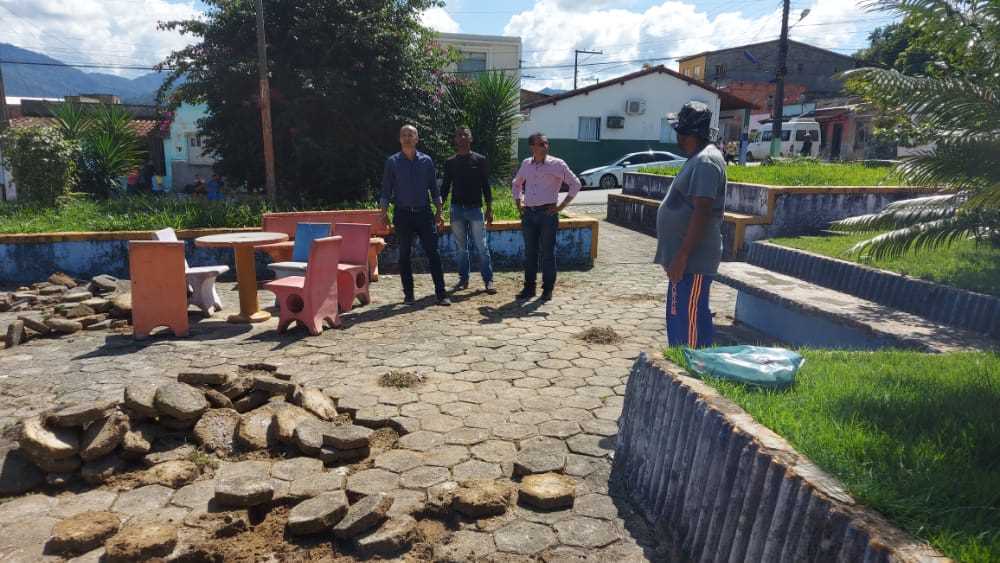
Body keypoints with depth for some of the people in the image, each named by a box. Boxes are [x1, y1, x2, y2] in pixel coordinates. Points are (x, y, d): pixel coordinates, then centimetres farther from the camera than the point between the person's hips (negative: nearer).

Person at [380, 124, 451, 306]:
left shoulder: (426, 161, 7)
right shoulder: (392, 162, 4)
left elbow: (434, 188, 11)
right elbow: (386, 190, 5)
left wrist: (438, 212, 5)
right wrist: (384, 213, -3)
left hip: (424, 213, 0)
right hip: (402, 215, 0)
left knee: (433, 253, -5)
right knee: (404, 255, 4)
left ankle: (441, 294, -3)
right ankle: (408, 294, 13)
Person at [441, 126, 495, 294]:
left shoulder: (480, 160, 2)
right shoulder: (450, 162, 8)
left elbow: (486, 186, 2)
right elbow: (445, 187, 10)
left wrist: (489, 209, -3)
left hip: (475, 208, -2)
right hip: (457, 209, 2)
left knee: (482, 247, -3)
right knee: (461, 247, 8)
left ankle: (488, 280, 2)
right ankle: (463, 279, 16)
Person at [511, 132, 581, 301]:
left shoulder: (557, 164, -3)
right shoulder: (526, 164, 11)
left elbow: (575, 184, -3)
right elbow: (517, 184, 27)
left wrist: (561, 206, -7)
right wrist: (518, 204, 15)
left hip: (548, 213, -4)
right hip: (528, 214, 4)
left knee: (548, 252, 1)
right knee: (529, 252, 8)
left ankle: (548, 289, 9)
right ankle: (529, 287, 17)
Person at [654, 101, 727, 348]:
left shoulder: (705, 162, -17)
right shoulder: (698, 159, 16)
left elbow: (702, 214, -24)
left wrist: (681, 256, -24)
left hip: (692, 260, -11)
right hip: (686, 257, 11)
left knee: (690, 320, -5)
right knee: (678, 317, 17)